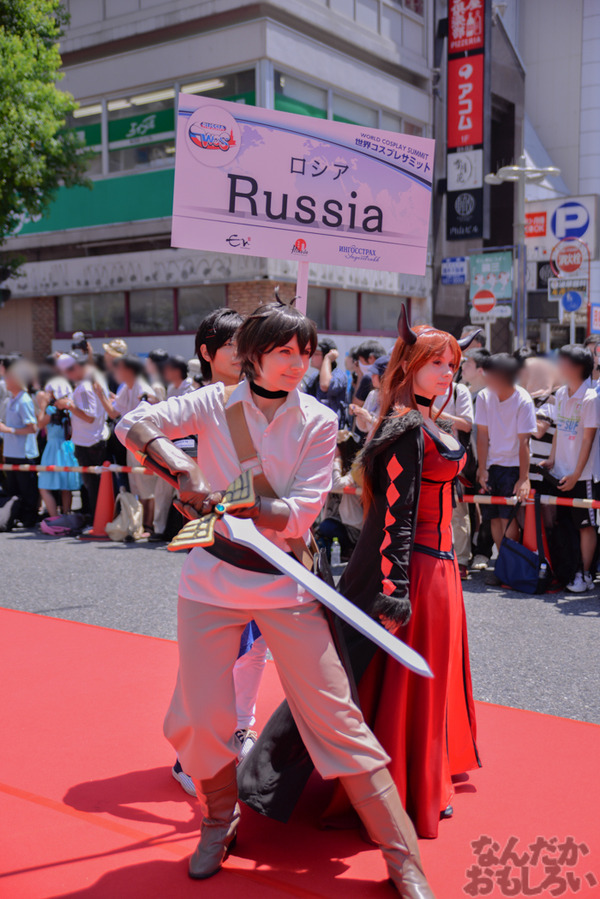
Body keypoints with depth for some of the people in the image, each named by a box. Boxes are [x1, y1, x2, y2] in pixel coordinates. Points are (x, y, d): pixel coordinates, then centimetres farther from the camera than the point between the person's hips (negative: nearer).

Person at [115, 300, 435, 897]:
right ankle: (220, 820, 37)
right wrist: (185, 472, -26)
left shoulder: (318, 421, -2)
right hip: (212, 581, 1)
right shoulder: (216, 404, 0)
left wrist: (219, 500, -21)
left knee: (334, 717, -2)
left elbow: (299, 515, -10)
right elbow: (134, 424, -10)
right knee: (200, 719, 6)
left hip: (285, 585, -1)